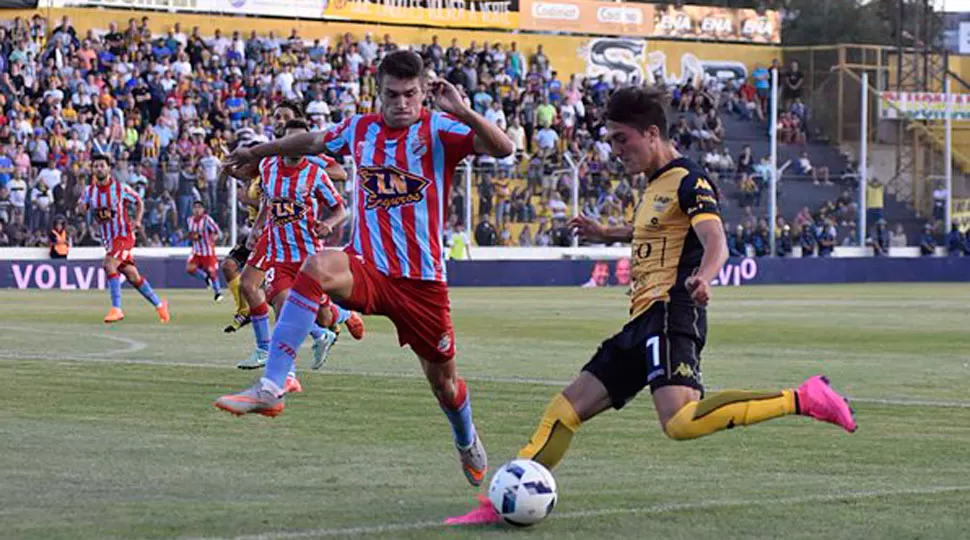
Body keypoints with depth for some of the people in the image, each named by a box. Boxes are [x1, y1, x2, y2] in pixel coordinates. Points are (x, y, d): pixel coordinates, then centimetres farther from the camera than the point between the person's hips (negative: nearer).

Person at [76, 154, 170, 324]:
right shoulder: (89, 191, 4)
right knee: (133, 277, 10)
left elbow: (139, 202, 5)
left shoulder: (120, 189, -7)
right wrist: (82, 208, -23)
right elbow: (80, 209, 1)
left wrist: (137, 220, -11)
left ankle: (116, 308, -28)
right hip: (108, 239, 5)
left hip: (123, 235, -5)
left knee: (108, 264, -28)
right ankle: (159, 305, 27)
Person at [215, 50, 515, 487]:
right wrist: (257, 152, 38)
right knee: (318, 266, -33)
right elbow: (313, 141, 27)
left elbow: (502, 149, -20)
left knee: (443, 379, 10)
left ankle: (467, 442, 47)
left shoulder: (439, 130, -5)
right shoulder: (359, 129, 6)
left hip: (423, 280, -1)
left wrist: (462, 111, -34)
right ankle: (269, 389, -37)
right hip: (367, 267, 1)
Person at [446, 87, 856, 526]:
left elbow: (715, 241, -22)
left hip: (671, 313, -10)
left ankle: (802, 400, -23)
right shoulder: (657, 184, 21)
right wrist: (607, 234, 43)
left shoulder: (689, 180, -7)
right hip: (643, 323, 10)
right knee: (563, 411, 8)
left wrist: (702, 277, -42)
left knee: (681, 422, -31)